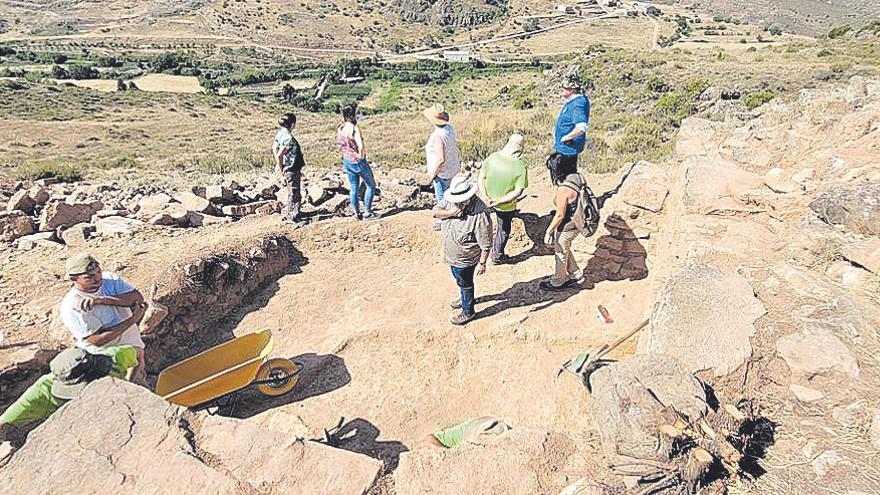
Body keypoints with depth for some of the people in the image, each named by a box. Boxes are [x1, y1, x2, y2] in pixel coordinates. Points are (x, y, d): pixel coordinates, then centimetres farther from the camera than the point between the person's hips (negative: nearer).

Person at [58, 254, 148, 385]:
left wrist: (102, 300, -23)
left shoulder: (109, 278, -1)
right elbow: (98, 340, -18)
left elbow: (138, 297, -14)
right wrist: (132, 320, -19)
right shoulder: (71, 307, -14)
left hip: (132, 345, 4)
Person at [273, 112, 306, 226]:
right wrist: (282, 170, -13)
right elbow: (279, 155, -25)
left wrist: (279, 165, 12)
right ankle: (293, 217, 12)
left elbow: (274, 148, 10)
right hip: (292, 170, -10)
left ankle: (289, 216, 31)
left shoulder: (280, 132, 4)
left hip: (288, 169, 10)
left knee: (292, 193, 20)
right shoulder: (288, 138, -24)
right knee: (295, 194, 2)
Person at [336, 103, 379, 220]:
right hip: (358, 162, -7)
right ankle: (367, 213, 11)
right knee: (371, 186, 10)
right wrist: (361, 157, -13)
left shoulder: (340, 128, 0)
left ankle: (357, 214, 23)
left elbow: (339, 142, 14)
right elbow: (360, 147, -28)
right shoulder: (355, 128, -22)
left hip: (347, 161, 7)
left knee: (353, 188, 15)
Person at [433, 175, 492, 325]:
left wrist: (482, 263, -20)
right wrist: (450, 213, -26)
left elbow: (486, 244, -26)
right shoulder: (451, 200, -13)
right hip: (452, 256, 7)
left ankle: (468, 312, 39)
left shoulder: (480, 214, -33)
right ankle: (465, 299, 57)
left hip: (465, 260, -7)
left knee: (465, 284, 16)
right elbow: (436, 211, -7)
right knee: (460, 281, 30)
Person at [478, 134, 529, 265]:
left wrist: (485, 197, -13)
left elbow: (481, 178, -10)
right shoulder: (521, 166, -24)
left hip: (489, 201, 3)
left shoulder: (492, 157, -17)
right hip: (506, 206, -3)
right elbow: (518, 191, -23)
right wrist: (499, 201, -23)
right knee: (504, 230, 22)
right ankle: (497, 257, 40)